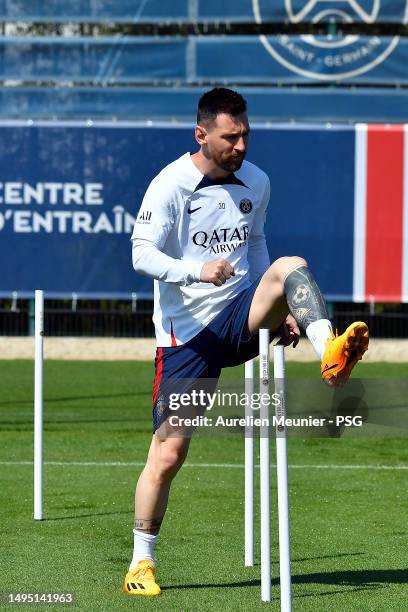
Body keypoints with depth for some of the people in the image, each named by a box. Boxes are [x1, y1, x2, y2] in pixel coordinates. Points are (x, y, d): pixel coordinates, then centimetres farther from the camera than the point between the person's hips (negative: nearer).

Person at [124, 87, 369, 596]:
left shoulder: (255, 182, 6)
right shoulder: (170, 185, -10)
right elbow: (142, 254, -17)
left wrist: (278, 309, 13)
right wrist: (196, 271, -34)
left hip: (240, 316, 4)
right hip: (187, 333, -4)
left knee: (292, 266, -25)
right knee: (168, 453, -6)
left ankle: (330, 356, -45)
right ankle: (141, 563, 8)